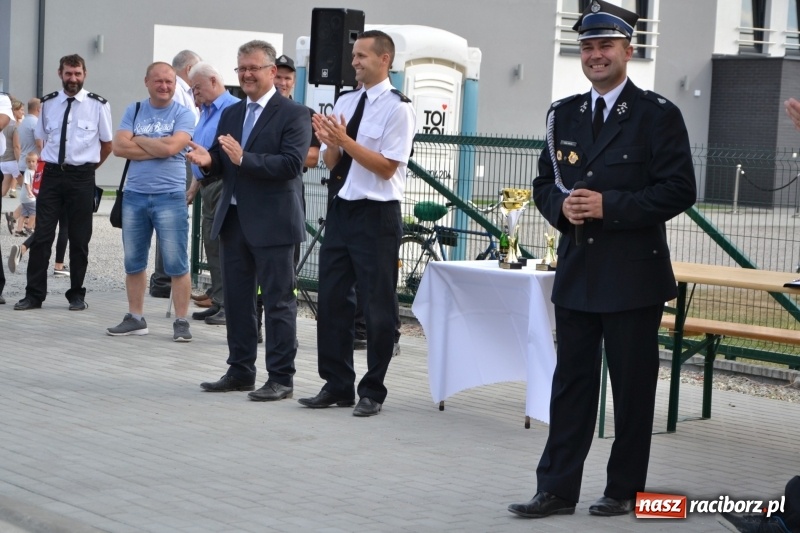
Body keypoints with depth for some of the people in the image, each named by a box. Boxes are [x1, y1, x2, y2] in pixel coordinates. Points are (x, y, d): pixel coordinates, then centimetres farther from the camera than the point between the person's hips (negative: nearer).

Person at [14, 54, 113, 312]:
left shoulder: (98, 105, -3)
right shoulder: (48, 104, 6)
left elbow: (107, 144, 6)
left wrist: (88, 166, 10)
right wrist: (53, 162, 12)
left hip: (82, 177, -2)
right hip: (51, 174, 2)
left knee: (79, 238, 5)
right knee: (42, 236, -1)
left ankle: (77, 295, 16)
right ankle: (34, 294, 4)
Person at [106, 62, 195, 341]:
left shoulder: (183, 114, -1)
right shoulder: (134, 111, 9)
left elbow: (171, 146, -17)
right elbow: (119, 147, -3)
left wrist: (138, 140, -4)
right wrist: (157, 149, -11)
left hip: (170, 196, -4)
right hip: (134, 195, 4)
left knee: (177, 264, -4)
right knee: (133, 262, 10)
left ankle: (181, 322, 2)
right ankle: (135, 318, 20)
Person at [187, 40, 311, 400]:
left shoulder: (293, 114, -7)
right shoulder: (231, 114, 15)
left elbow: (292, 164, -19)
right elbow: (222, 164, 16)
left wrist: (244, 159, -27)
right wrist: (208, 160, -8)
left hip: (272, 222, -7)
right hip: (233, 219, 7)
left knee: (278, 301, -1)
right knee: (236, 299, 13)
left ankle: (281, 378, 4)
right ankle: (240, 371, 23)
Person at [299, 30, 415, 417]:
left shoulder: (397, 108, -9)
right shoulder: (344, 103, 10)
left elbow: (387, 167, -15)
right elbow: (330, 163, 13)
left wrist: (346, 140, -20)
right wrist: (330, 141, -8)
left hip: (377, 214, -7)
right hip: (342, 209, 7)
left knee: (377, 306, 2)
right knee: (332, 300, 10)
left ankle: (372, 392, 14)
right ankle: (336, 385, 20)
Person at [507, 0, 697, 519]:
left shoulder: (658, 115, -5)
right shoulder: (565, 113, 12)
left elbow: (679, 189, -11)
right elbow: (545, 182, 16)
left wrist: (609, 205, -18)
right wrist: (561, 205, -7)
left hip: (634, 277, -5)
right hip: (577, 274, 5)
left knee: (633, 388, 4)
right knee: (571, 384, 7)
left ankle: (625, 490, 16)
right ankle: (557, 489, 11)